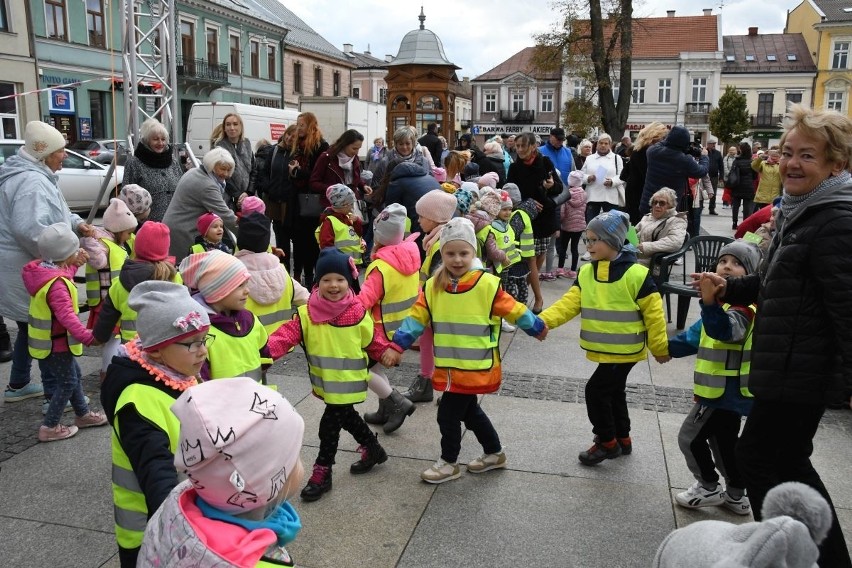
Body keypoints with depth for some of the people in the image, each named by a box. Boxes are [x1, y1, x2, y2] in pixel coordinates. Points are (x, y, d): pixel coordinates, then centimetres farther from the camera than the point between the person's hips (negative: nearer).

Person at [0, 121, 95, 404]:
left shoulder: (34, 175, 14)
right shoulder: (31, 182, -22)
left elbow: (50, 213, 24)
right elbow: (30, 229, -33)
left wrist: (77, 223, 6)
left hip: (27, 267, 11)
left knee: (32, 326, 21)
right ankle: (55, 395, 5)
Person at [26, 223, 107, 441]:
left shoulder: (44, 269, 1)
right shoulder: (56, 283, -29)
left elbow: (64, 272, 26)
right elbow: (66, 315, -38)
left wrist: (73, 263, 13)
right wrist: (87, 337, -43)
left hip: (49, 339, 10)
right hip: (55, 343, -10)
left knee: (74, 374, 21)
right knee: (67, 382, 2)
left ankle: (83, 414, 35)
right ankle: (49, 427, 10)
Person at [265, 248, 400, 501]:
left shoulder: (357, 312, -9)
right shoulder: (306, 313, -8)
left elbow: (371, 338, 5)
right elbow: (289, 334, -20)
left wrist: (384, 352, -1)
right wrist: (268, 348, -34)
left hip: (348, 381, -4)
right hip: (324, 381, 4)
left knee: (330, 424, -1)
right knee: (345, 416, 20)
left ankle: (322, 472, 17)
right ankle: (373, 449, 44)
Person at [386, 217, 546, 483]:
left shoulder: (487, 284, -14)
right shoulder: (433, 287, -1)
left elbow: (514, 311, -4)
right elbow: (417, 317, 0)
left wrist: (537, 328, 8)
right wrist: (397, 345, -8)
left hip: (475, 368, -6)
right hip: (448, 367, 6)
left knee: (448, 414, -1)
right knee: (469, 411, 21)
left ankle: (449, 463, 23)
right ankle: (494, 453, 43)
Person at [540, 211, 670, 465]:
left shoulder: (636, 274, -17)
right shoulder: (586, 273, 1)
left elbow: (653, 313, -10)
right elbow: (569, 303, -7)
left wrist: (660, 348, -3)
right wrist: (544, 320, -24)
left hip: (625, 349, -7)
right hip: (602, 349, 7)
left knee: (596, 390, -7)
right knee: (612, 392, 19)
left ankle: (607, 442, 13)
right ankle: (622, 440, 39)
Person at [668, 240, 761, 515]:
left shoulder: (744, 306, -21)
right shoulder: (727, 301, 12)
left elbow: (724, 330, -44)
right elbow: (699, 335, 24)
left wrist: (710, 302, -60)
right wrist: (669, 347, 27)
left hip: (725, 391, -10)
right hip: (730, 391, 10)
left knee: (690, 437, 2)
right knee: (723, 442, 21)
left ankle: (709, 488, 17)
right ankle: (736, 495, 34)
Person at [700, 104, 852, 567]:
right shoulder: (799, 210, 12)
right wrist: (730, 288, 11)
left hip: (801, 372, -10)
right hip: (788, 367, 10)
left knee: (758, 459, 2)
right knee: (788, 463, 21)